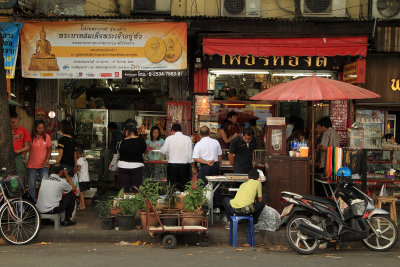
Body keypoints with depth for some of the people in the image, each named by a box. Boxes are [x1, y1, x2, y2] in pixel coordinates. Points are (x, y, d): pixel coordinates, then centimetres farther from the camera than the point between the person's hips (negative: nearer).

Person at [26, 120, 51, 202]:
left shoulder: (47, 137, 2)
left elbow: (49, 150, 5)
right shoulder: (30, 137, -3)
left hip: (44, 165, 1)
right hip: (32, 165, 0)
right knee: (31, 185, 5)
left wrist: (47, 160, -6)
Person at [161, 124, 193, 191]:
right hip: (185, 165, 1)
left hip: (172, 165, -1)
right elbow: (190, 153, 2)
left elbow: (163, 151, 7)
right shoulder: (188, 139, 0)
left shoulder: (169, 138, -1)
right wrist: (193, 166, 8)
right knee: (184, 186, 3)